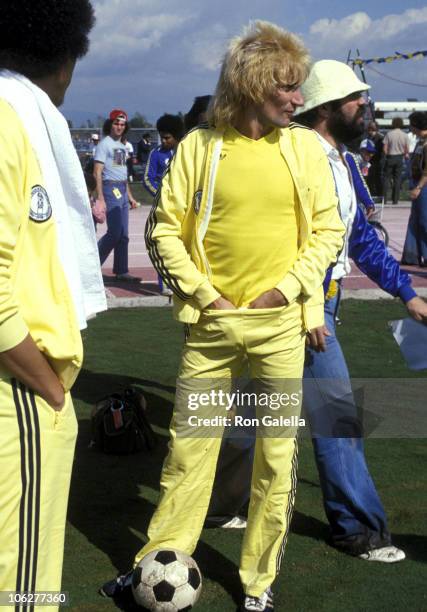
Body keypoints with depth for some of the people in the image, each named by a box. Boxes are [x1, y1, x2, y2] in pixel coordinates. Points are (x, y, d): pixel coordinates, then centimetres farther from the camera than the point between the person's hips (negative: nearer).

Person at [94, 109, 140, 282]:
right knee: (114, 233, -13)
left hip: (122, 190, 8)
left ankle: (121, 271, 12)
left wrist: (130, 196, 21)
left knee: (123, 235, 7)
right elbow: (97, 173, -14)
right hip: (110, 188, -8)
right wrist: (100, 198, -21)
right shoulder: (104, 144, -7)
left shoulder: (122, 146, 18)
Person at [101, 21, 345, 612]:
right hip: (212, 322, 0)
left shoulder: (304, 146, 4)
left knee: (278, 454, 6)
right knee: (188, 447, 7)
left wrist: (290, 285, -6)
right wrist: (200, 290, -6)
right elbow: (164, 227, 3)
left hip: (281, 324, 1)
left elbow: (328, 228, 6)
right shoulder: (200, 146, 0)